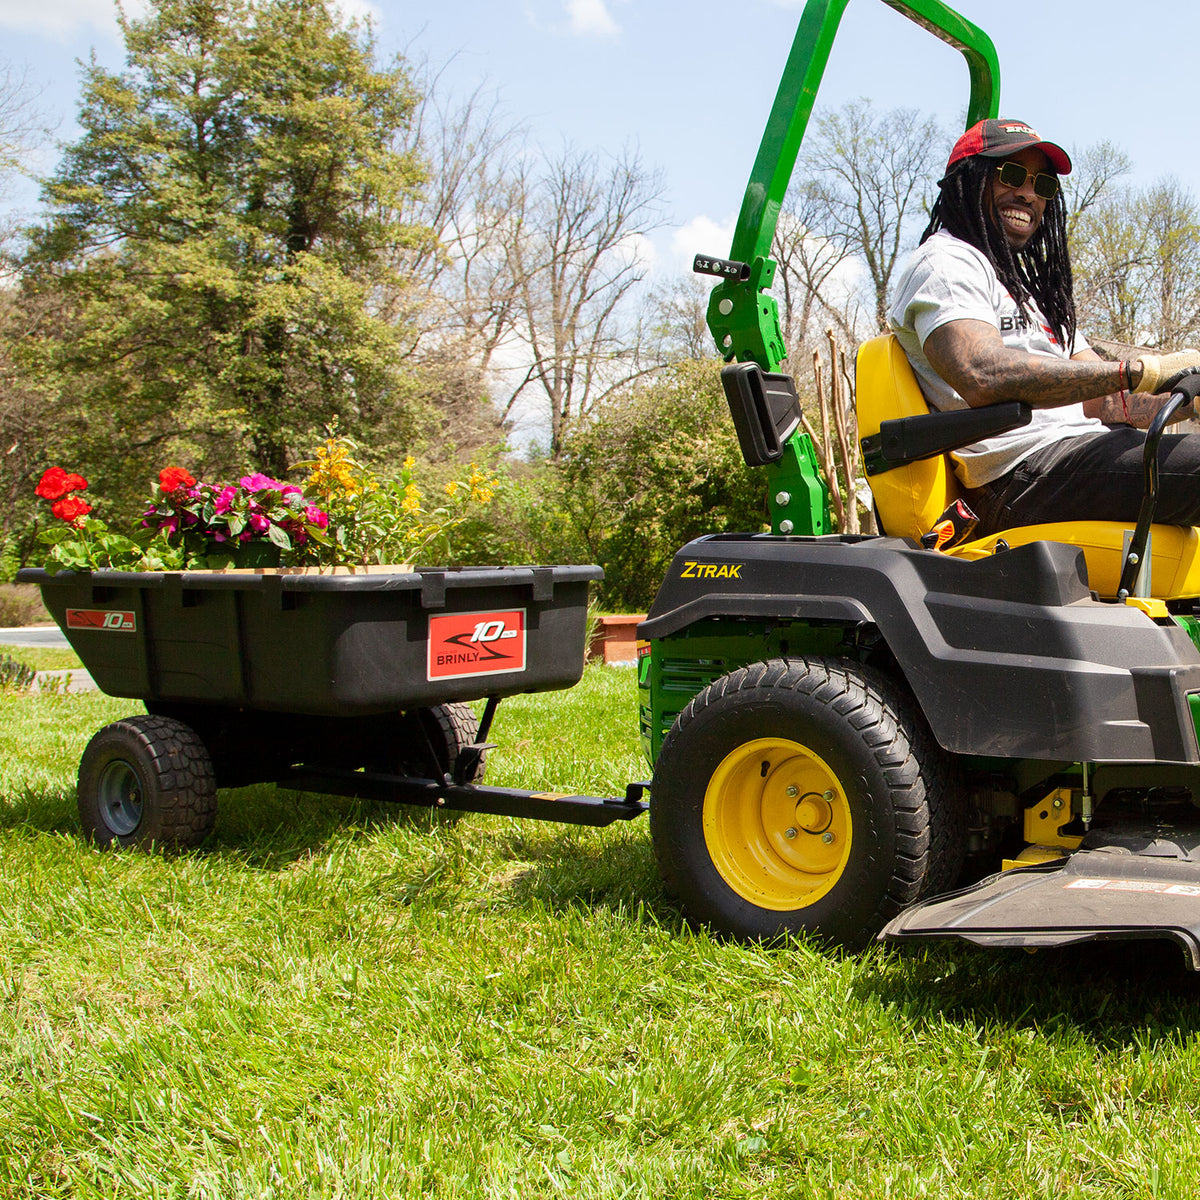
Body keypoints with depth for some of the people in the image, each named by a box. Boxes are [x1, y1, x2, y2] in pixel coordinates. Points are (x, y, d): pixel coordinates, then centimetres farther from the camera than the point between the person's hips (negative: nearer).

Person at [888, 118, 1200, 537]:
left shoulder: (1030, 289, 31)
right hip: (1022, 475, -10)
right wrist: (1140, 371, -19)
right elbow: (984, 378, -22)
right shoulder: (947, 262, -1)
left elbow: (1102, 402, 24)